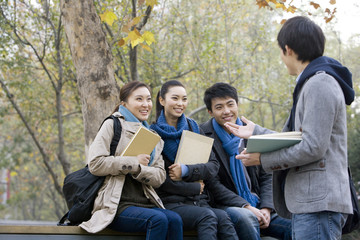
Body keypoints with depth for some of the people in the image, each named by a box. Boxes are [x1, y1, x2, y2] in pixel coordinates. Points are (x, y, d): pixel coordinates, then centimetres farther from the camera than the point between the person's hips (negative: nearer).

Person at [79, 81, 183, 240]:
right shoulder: (112, 125, 5)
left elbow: (159, 177, 11)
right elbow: (95, 164, -8)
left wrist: (139, 169, -11)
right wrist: (134, 162, -8)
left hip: (146, 203, 5)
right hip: (116, 206, -5)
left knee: (175, 219, -26)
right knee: (158, 219, -31)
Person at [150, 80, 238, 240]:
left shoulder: (193, 128, 18)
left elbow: (214, 166, 8)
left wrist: (187, 170, -10)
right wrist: (195, 187, -3)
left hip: (199, 202, 4)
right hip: (170, 203, -4)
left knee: (223, 217, -30)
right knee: (207, 216, -34)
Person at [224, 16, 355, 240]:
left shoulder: (320, 84, -11)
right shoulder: (311, 83, 21)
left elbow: (313, 148, -18)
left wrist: (263, 159, -9)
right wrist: (256, 133, 28)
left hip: (318, 204, -10)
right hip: (307, 202, 10)